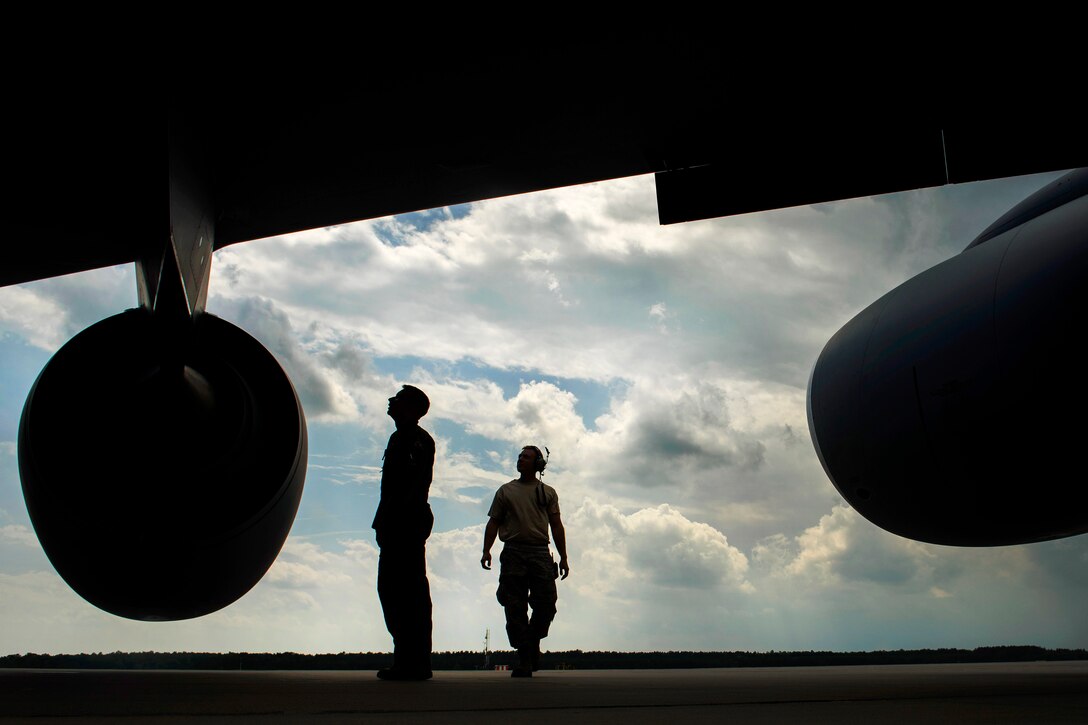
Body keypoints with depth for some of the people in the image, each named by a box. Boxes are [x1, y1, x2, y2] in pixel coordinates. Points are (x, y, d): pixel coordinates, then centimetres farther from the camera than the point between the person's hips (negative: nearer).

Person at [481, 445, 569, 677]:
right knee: (515, 608, -4)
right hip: (513, 553, 0)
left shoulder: (548, 493, 16)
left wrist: (563, 557, 6)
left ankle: (533, 641, 20)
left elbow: (556, 526, 13)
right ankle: (525, 660, 1)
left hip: (540, 553, 0)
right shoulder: (506, 491, 16)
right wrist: (486, 550, -2)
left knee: (546, 604, -8)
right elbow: (493, 522, 12)